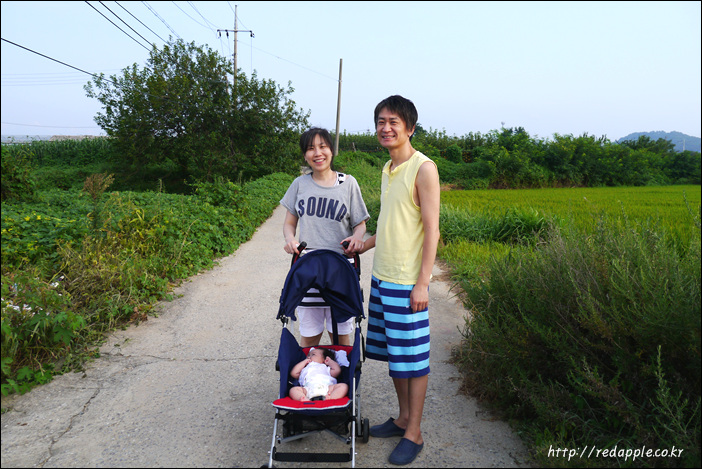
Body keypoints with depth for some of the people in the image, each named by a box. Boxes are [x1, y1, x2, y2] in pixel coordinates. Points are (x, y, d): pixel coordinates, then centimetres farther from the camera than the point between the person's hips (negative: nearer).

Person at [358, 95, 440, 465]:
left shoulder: (423, 168, -12)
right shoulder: (388, 168, 13)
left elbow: (431, 229, -15)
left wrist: (422, 282, -18)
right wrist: (363, 246, 24)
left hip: (407, 280, -8)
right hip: (381, 275, 8)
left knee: (412, 358, 3)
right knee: (391, 353, 16)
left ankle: (414, 434, 18)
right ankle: (403, 418, 32)